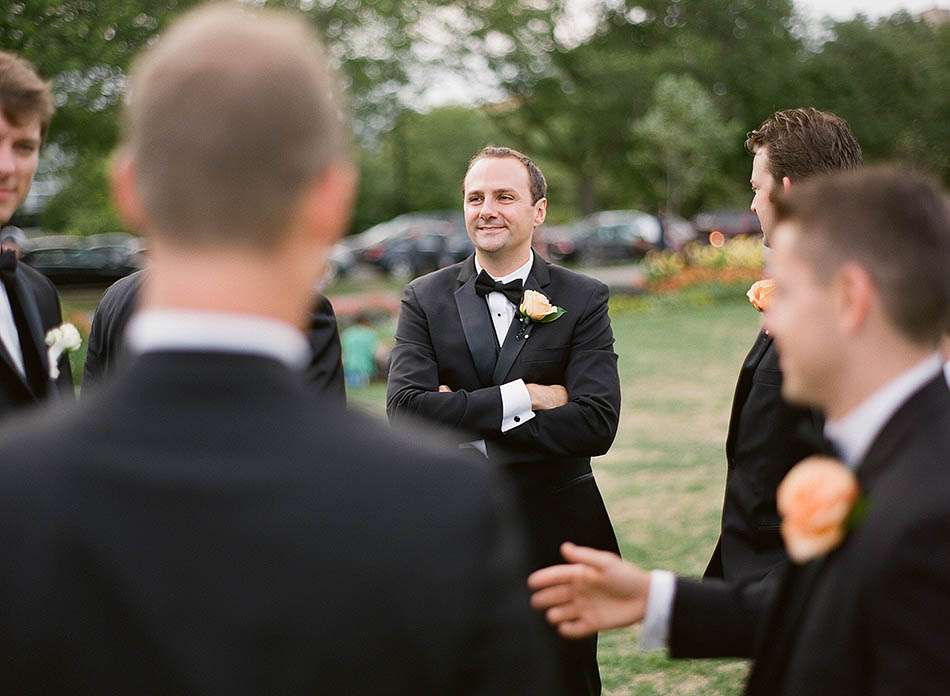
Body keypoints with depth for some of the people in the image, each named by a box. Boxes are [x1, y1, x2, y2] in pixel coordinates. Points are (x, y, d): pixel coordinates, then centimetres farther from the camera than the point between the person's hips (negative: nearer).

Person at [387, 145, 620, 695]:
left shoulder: (583, 300, -2)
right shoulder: (425, 299, 1)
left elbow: (598, 423, -15)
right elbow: (405, 409, -13)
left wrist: (467, 423, -15)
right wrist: (521, 397, -17)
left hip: (557, 533, -1)